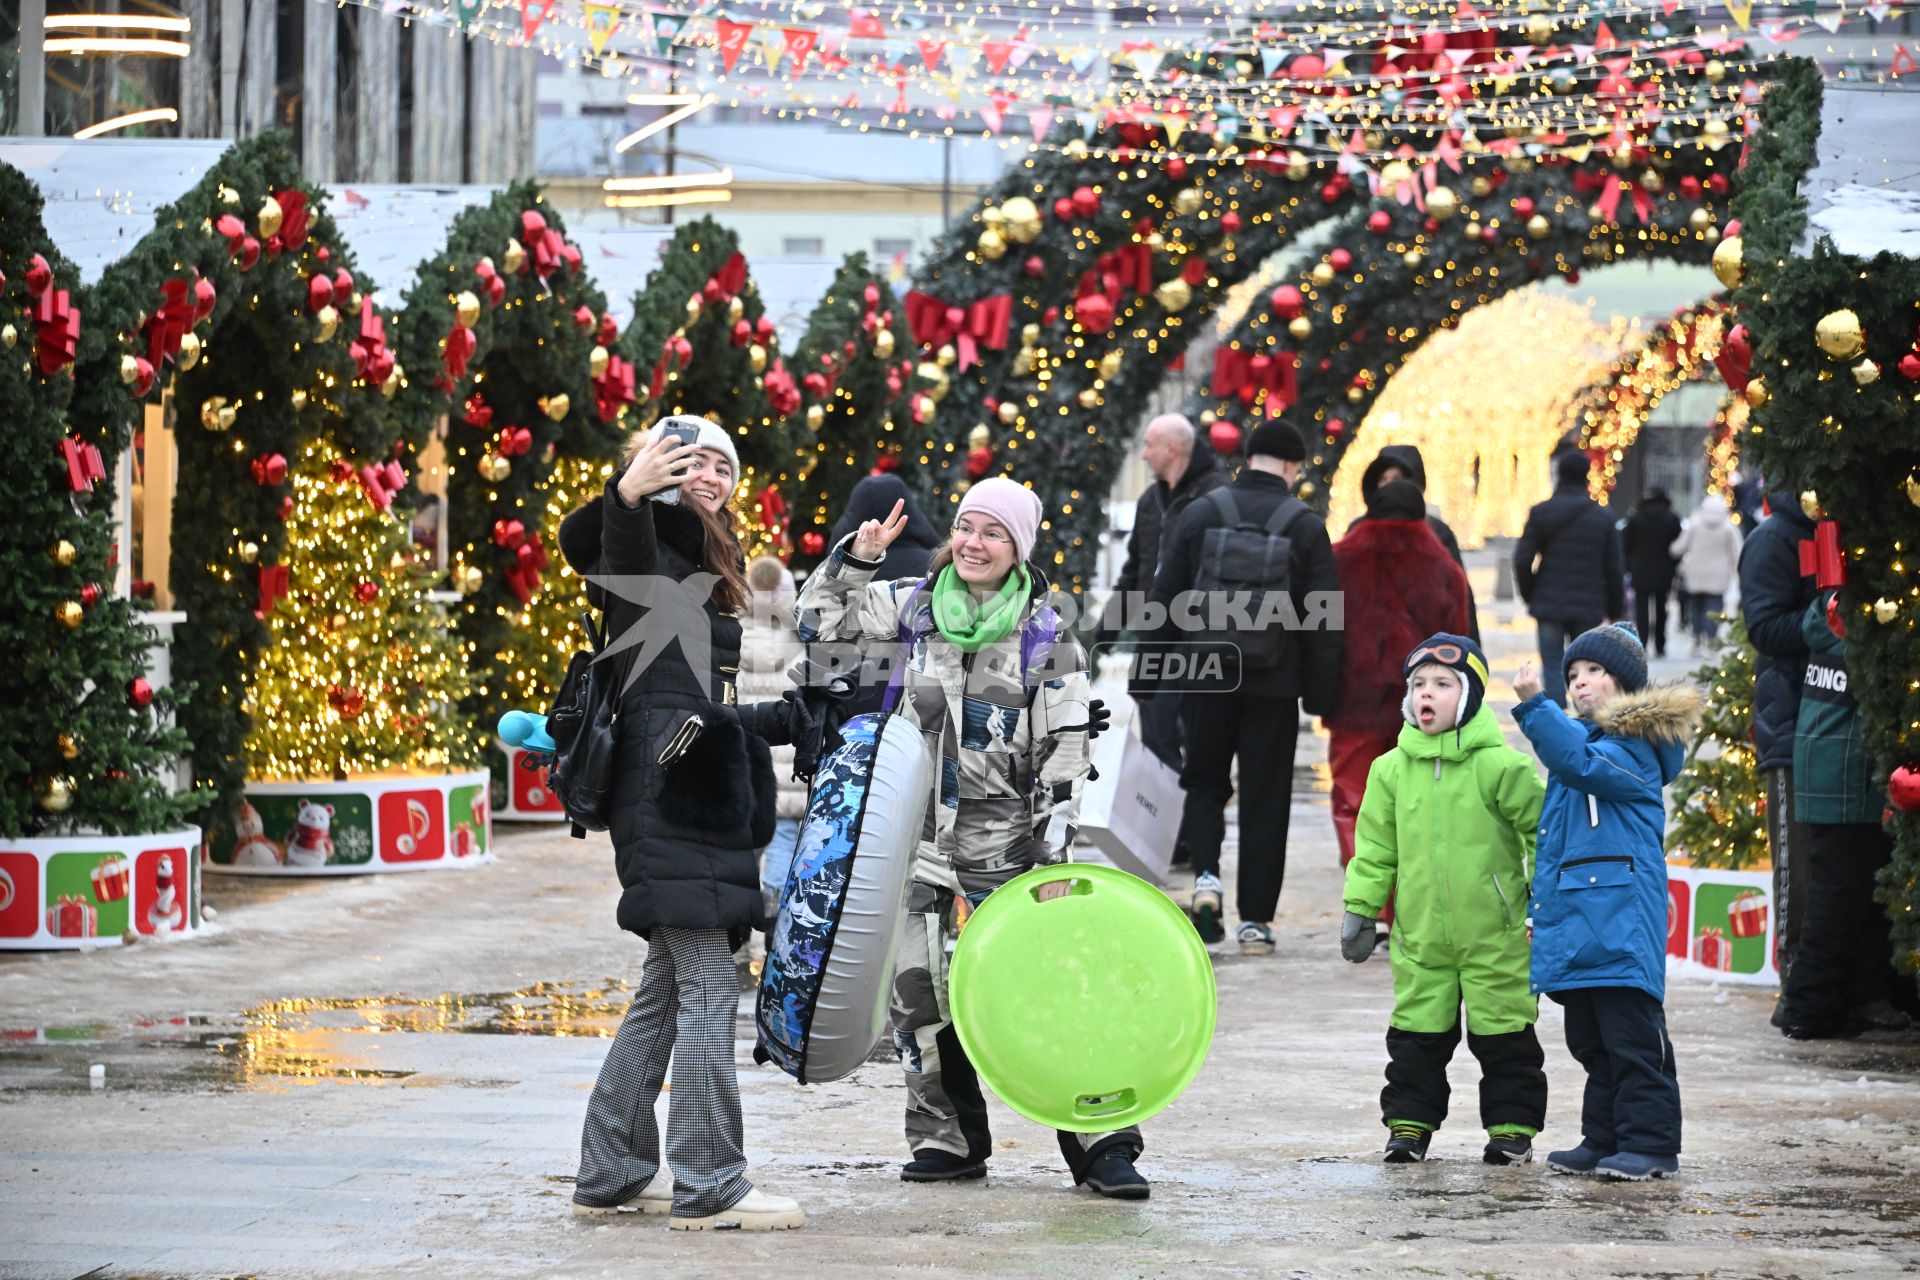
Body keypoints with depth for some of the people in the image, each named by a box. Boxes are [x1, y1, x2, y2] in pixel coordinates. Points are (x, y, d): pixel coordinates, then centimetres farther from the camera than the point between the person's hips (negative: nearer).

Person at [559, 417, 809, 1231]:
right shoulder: (645, 554, -4)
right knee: (706, 987, -11)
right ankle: (709, 1186, -11)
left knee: (667, 988, 12)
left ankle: (612, 1174, 17)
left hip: (698, 801, 10)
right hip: (666, 800, -10)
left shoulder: (702, 571, 23)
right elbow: (602, 548, -31)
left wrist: (797, 718, 41)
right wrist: (626, 495, -52)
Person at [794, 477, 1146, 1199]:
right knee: (920, 990, 5)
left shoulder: (1047, 637, -3)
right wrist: (858, 555, -2)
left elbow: (1064, 758, -4)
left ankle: (1101, 1144, 0)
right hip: (925, 840, 3)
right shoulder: (915, 607, 5)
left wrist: (1053, 859, -9)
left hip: (1013, 847, -3)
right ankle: (948, 1140, 19)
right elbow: (818, 620, 11)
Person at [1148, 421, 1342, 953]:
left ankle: (1206, 875, -7)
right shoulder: (1306, 526, -3)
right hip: (1273, 687, -1)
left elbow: (1165, 599, 3)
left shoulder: (1200, 514, 1)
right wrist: (1321, 695, 3)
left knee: (1204, 783, 17)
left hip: (1205, 677, 1)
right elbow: (1322, 620, -3)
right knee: (1265, 800, 7)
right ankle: (1255, 920, 7)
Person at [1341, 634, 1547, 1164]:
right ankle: (1409, 1122, 17)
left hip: (1495, 935, -3)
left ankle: (1513, 1126, 14)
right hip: (1420, 936, 3)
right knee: (1416, 1036, 7)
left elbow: (1543, 827, -2)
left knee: (1504, 1036, 4)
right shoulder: (1392, 769, 4)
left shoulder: (1499, 764, -9)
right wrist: (1359, 908, 8)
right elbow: (1376, 847, 10)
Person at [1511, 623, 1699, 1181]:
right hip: (1574, 919, 10)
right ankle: (1603, 1139, 20)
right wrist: (1541, 905, 26)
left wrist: (1535, 704, -34)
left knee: (1632, 1037, -7)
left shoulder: (1632, 747, -8)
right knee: (1590, 1039, 13)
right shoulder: (1586, 738, 21)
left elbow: (1582, 762, -30)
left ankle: (1650, 1141, -3)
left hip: (1621, 919, -10)